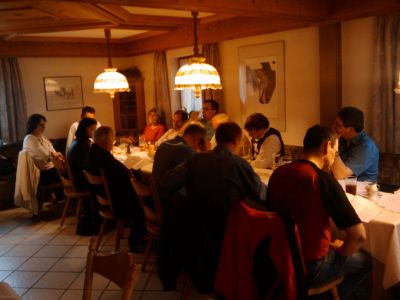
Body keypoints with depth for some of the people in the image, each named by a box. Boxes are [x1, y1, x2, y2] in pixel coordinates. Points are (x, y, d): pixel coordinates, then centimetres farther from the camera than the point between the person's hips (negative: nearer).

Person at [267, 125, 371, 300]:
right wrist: (340, 251, -3)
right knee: (365, 261, 21)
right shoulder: (323, 179, -23)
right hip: (309, 266, -6)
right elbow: (358, 236, -24)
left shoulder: (278, 173, -4)